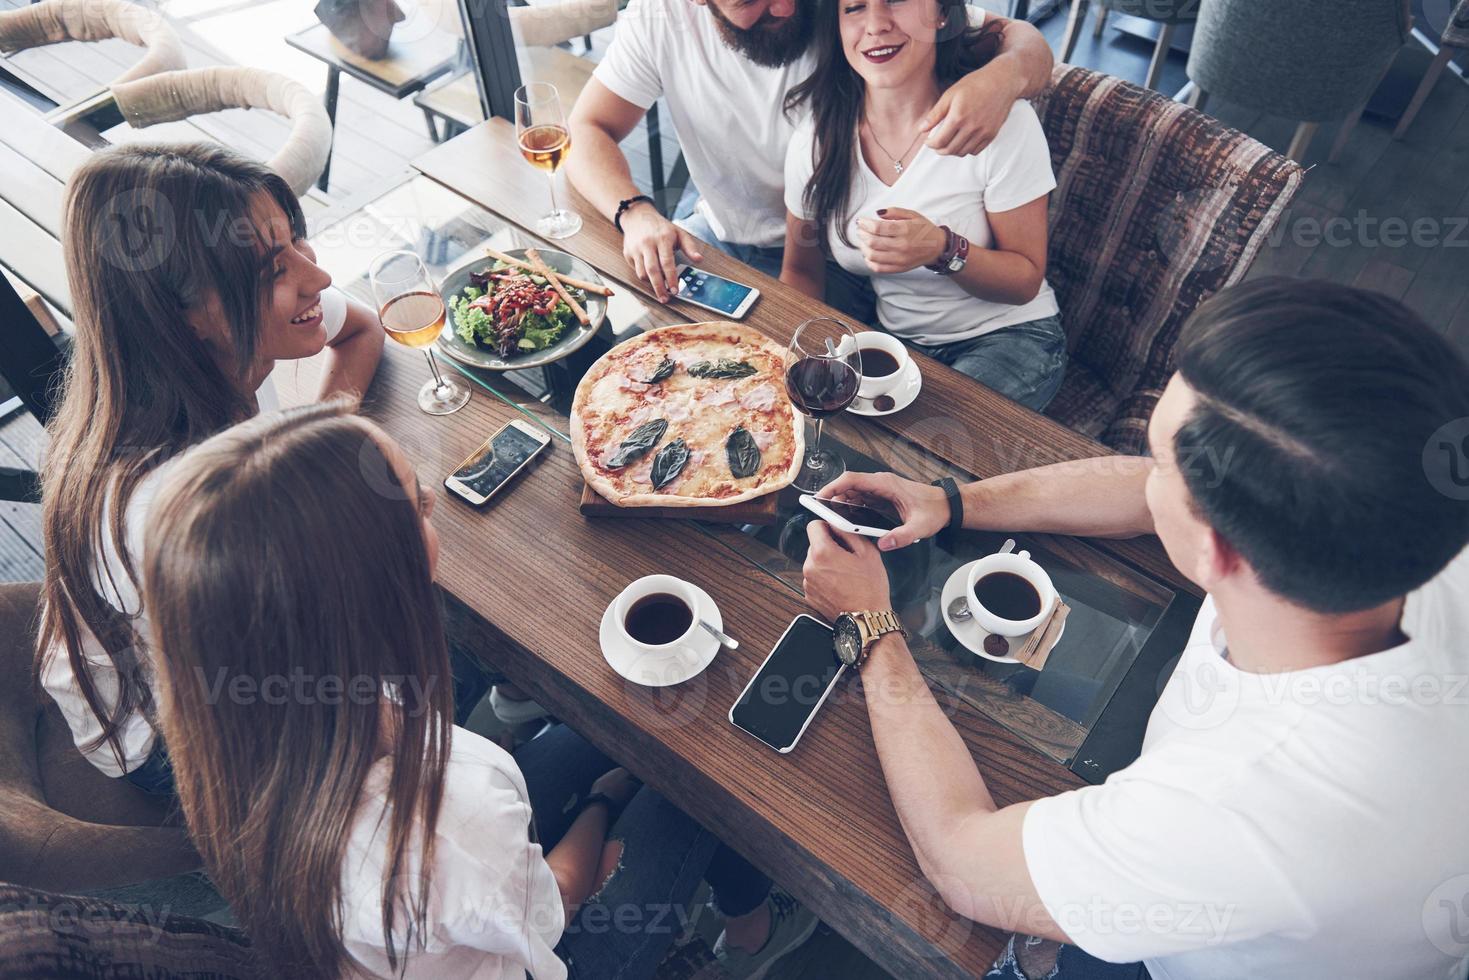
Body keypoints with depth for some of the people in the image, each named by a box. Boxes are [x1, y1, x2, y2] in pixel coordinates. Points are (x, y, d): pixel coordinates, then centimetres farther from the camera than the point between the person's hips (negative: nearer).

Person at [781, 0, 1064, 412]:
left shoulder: (1001, 121, -18)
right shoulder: (816, 138, -7)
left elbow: (1026, 281, -13)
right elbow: (800, 272, 5)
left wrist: (943, 249, -33)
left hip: (1009, 336, -3)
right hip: (898, 342, 4)